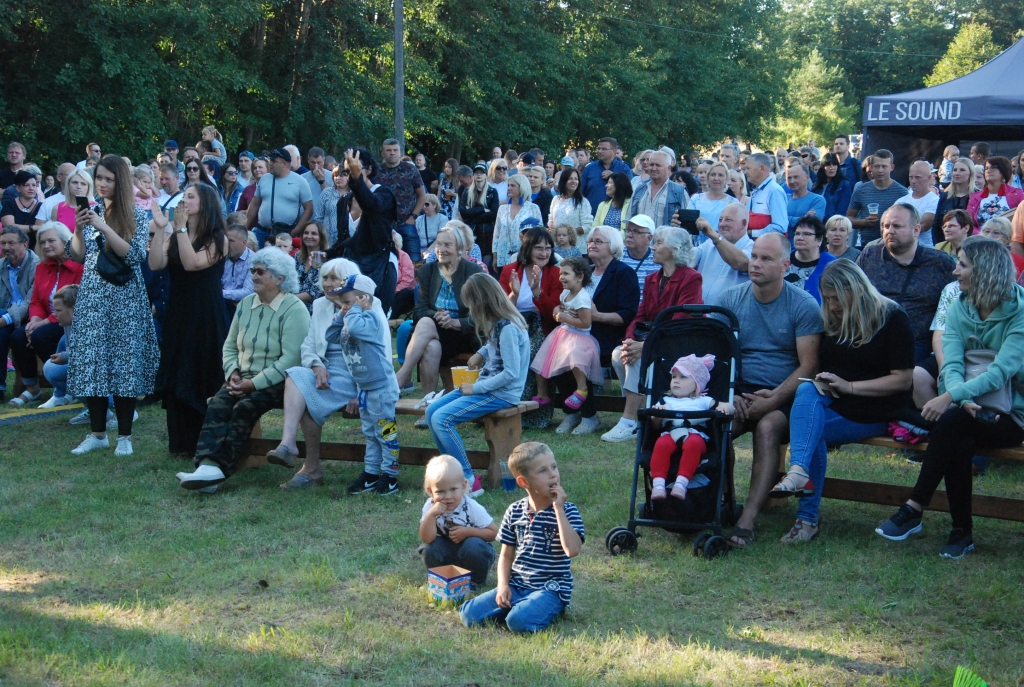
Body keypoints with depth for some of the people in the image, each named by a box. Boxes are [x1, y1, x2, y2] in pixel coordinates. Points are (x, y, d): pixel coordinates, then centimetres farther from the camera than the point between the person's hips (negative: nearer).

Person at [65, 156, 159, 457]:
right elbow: (77, 257, 10)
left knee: (124, 363, -4)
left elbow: (135, 255, -14)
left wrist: (104, 227, -18)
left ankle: (124, 435, 5)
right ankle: (97, 433, 12)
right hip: (92, 295, 4)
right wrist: (79, 229, -8)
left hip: (125, 299, -4)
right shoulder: (91, 212, 10)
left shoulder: (136, 216, -2)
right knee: (90, 362, 2)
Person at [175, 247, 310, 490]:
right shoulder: (246, 304, 14)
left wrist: (255, 383, -21)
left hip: (278, 381, -6)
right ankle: (209, 465, -40)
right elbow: (230, 346, 19)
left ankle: (218, 468, -35)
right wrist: (233, 373, -2)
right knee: (218, 404, -23)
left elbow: (291, 358, -18)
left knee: (244, 408, -30)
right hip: (244, 379, 6)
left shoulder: (294, 310, -9)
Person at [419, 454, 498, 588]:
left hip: (472, 553, -2)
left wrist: (468, 531, -29)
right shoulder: (430, 507, -17)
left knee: (472, 545, -33)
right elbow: (426, 538, -25)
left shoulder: (472, 507, -21)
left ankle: (476, 581, -5)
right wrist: (431, 515, -40)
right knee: (430, 548, -25)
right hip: (446, 554, 2)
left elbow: (493, 533, -16)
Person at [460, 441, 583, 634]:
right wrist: (503, 586, -6)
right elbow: (506, 555, 11)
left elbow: (573, 550, -24)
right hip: (517, 586, 4)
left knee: (519, 621, -32)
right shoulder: (515, 511, 5)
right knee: (469, 614, -12)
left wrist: (558, 508, -22)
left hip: (550, 589, -4)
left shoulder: (567, 511, -7)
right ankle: (522, 605, 5)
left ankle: (550, 609, -1)